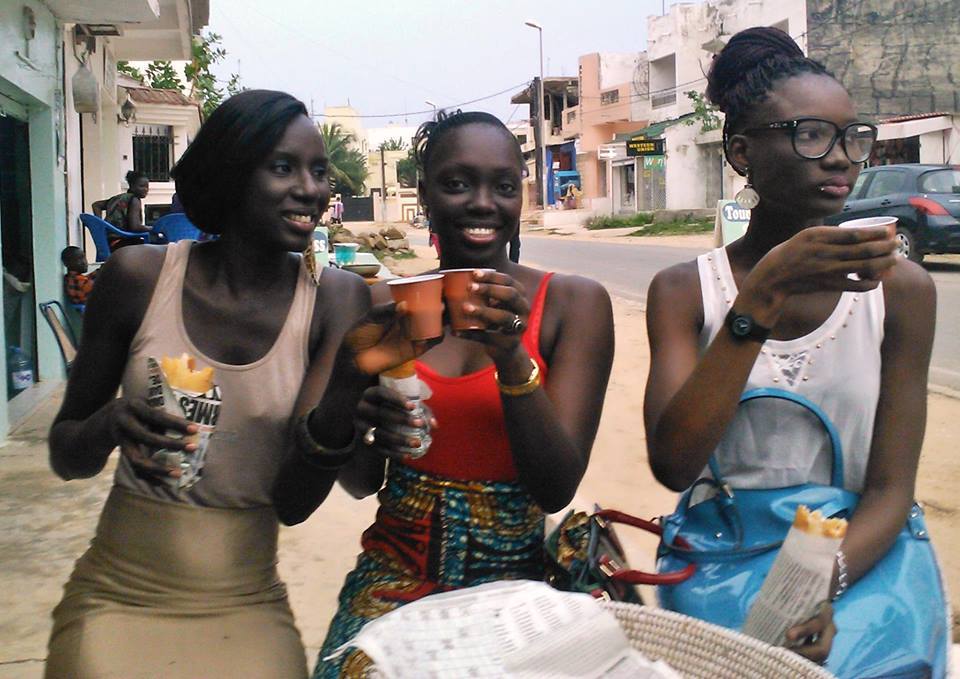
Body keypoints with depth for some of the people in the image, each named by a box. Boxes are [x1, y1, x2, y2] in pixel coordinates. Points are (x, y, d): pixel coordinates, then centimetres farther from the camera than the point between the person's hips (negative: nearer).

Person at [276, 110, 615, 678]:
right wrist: (358, 427, -16)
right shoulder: (383, 304, 2)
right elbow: (360, 483, 6)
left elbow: (557, 490, -9)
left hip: (513, 577, -1)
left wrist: (512, 358, -22)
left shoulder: (574, 302, -4)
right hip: (395, 572, 1)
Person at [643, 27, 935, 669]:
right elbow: (673, 465, -16)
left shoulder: (901, 288, -1)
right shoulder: (684, 291, -2)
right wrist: (764, 295, -21)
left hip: (856, 558, 0)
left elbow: (890, 488, -3)